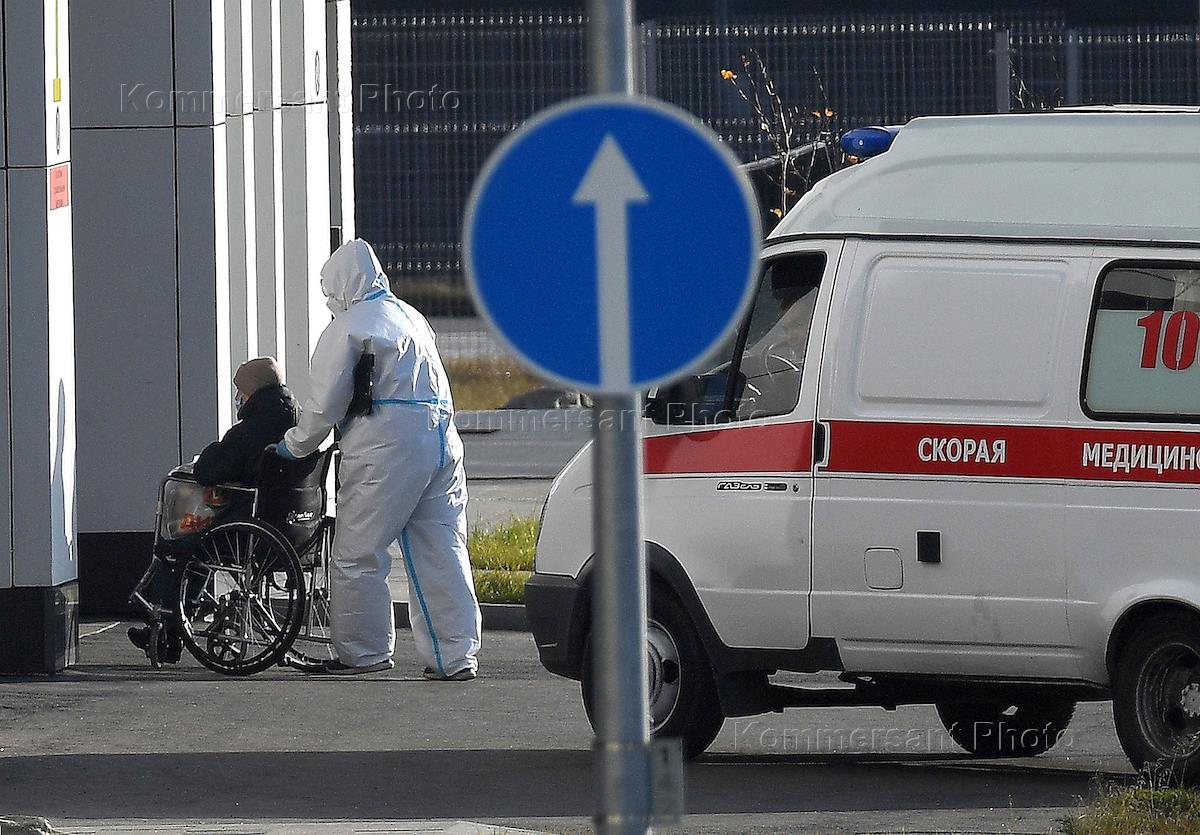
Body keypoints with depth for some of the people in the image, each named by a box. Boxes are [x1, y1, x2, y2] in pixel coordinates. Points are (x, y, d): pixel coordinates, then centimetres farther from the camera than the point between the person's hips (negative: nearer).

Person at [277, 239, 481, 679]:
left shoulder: (348, 327, -3)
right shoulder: (411, 317, 22)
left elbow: (325, 403, -3)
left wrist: (294, 445, 13)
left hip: (386, 445, -8)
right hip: (441, 440, 8)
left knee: (357, 555, 2)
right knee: (442, 552, 6)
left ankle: (362, 651, 5)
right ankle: (456, 655, 3)